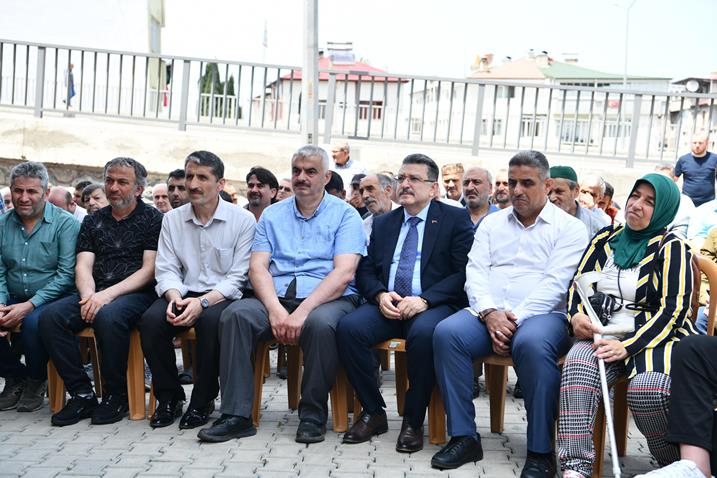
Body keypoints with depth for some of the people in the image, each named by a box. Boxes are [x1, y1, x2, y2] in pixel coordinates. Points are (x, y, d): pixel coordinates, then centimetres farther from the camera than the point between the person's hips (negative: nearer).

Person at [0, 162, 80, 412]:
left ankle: (37, 380, -5)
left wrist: (29, 305, -21)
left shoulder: (65, 223, -5)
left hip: (51, 299, -4)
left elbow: (67, 274, -13)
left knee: (33, 321, -35)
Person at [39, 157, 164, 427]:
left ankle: (115, 397, -17)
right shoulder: (93, 221, 18)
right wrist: (89, 295, -13)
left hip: (136, 294, -5)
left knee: (109, 317, -37)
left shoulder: (153, 220, 4)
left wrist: (108, 294, -16)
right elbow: (83, 266, 9)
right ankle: (82, 394, -14)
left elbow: (149, 270, -5)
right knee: (50, 317, -22)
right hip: (95, 294, 5)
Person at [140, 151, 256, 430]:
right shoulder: (172, 219, 12)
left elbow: (238, 277, -6)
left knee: (211, 320, -36)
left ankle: (203, 400, -15)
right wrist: (175, 298, -17)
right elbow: (166, 269, 6)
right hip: (184, 295, 3)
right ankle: (169, 397, -6)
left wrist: (203, 302, -21)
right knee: (150, 320, -27)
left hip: (222, 297, -3)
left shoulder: (243, 220, -1)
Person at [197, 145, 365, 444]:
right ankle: (236, 415, -23)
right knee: (235, 314, -25)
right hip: (276, 297, 3)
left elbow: (344, 273, -9)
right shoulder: (272, 215, 17)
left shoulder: (345, 215, 5)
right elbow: (257, 267, 5)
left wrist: (303, 311, -20)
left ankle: (313, 415, -18)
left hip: (328, 299, -3)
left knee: (320, 323, -37)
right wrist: (275, 309, -15)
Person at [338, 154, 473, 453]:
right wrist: (380, 294, -8)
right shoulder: (383, 223, 20)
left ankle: (414, 421, -17)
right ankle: (373, 412, -9)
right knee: (348, 327, -26)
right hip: (386, 305, 4)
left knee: (424, 333, -37)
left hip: (433, 305, -4)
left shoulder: (456, 220, 6)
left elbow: (463, 272, -5)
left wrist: (425, 299, -18)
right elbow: (365, 270, 15)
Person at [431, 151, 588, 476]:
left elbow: (554, 284, -7)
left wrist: (515, 318, -18)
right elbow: (475, 272, 8)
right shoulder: (492, 223, 19)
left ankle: (541, 451, -25)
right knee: (447, 333, -26)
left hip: (542, 315, -4)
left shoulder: (569, 227, 5)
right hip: (489, 313, 4)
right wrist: (489, 312, -11)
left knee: (532, 344, -38)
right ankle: (463, 437, -18)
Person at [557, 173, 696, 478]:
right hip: (606, 336, 3)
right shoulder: (605, 240, 17)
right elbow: (578, 284, 19)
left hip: (654, 337, -3)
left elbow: (673, 309, -6)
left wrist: (629, 347, -19)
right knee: (577, 364, -32)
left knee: (647, 389, -35)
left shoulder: (671, 247, 3)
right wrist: (576, 316, -5)